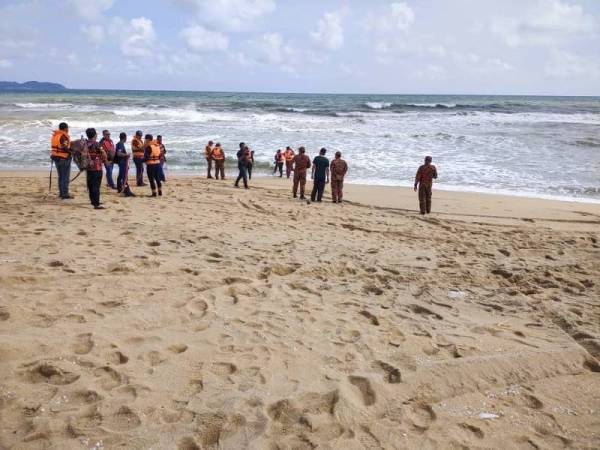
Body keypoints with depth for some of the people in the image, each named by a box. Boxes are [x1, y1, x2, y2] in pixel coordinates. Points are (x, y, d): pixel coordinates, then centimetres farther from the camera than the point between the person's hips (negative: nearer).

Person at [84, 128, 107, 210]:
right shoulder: (96, 144, -14)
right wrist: (104, 160, 1)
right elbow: (104, 153, -18)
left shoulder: (85, 144, 6)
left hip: (88, 167, 7)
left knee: (90, 185, 17)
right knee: (96, 186, -7)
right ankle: (96, 204, -9)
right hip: (96, 167, -7)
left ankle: (93, 201, 30)